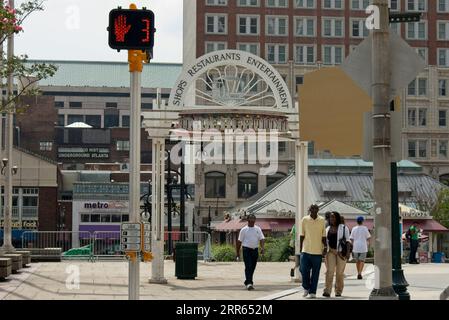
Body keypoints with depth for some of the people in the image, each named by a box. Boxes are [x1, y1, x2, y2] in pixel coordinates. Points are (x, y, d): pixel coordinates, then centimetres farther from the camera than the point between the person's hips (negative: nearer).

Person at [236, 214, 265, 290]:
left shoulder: (258, 229, 8)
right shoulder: (244, 230, 0)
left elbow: (262, 239, 1)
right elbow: (239, 241, 4)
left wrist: (262, 247, -17)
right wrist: (238, 252, 4)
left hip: (255, 250, 4)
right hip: (247, 249, -4)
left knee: (252, 267, 10)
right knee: (248, 267, -13)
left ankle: (247, 282, 25)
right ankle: (249, 283, -18)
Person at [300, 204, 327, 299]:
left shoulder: (322, 220, 3)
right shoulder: (305, 220, 3)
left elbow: (323, 236, 8)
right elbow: (302, 235, 7)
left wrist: (325, 247, -1)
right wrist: (300, 248, 5)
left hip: (317, 251, 0)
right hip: (306, 250, 0)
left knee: (315, 273, 2)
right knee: (304, 270, -4)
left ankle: (312, 292, 9)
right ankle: (306, 288, 20)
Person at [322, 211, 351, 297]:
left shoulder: (344, 228, 1)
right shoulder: (328, 229, 13)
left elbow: (347, 241, -3)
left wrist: (348, 252, -12)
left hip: (341, 252, -2)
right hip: (330, 252, 2)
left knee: (340, 272, 3)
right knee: (329, 271, -11)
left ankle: (338, 291, 14)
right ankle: (327, 291, -18)